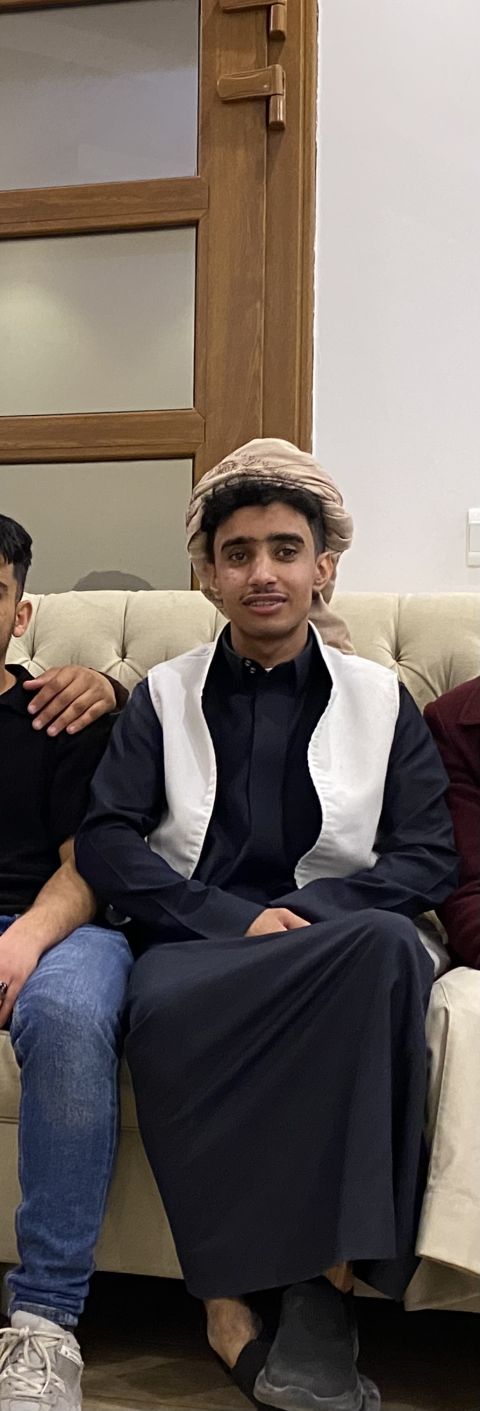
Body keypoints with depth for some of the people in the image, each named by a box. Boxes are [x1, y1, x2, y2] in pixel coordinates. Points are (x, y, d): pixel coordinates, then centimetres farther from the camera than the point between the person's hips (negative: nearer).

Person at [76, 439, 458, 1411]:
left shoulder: (380, 699, 17)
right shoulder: (164, 696, 17)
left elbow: (431, 859, 7)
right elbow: (103, 842, 4)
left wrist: (303, 912, -11)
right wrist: (231, 919, -12)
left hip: (332, 944, 0)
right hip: (198, 944, 0)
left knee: (389, 948, -37)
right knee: (163, 1005, -37)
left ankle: (326, 1294, -33)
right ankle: (228, 1302, -26)